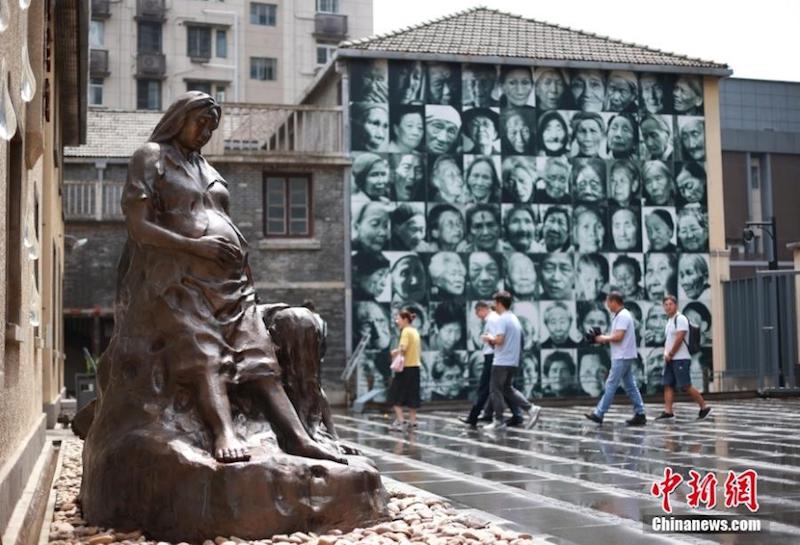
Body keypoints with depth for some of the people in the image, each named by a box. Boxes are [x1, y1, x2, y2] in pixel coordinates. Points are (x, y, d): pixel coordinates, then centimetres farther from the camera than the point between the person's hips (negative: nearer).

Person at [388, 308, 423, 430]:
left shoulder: (406, 331, -12)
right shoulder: (415, 331, 14)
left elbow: (402, 348, -24)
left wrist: (395, 352, -6)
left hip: (405, 367, -8)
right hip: (415, 366, 8)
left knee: (395, 393, -1)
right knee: (412, 394, 12)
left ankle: (400, 420, -7)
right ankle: (412, 421, 14)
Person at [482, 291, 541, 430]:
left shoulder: (501, 319, -14)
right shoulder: (515, 319, 15)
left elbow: (499, 340, -24)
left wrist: (489, 338, -5)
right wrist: (493, 341, 19)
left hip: (501, 361, -9)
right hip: (513, 361, 9)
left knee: (496, 389, 1)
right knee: (507, 388, 17)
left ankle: (499, 421, 4)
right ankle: (530, 408, 3)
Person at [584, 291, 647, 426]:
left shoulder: (622, 316, -15)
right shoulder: (621, 315, 17)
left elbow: (618, 337, -23)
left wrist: (604, 338, -8)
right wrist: (605, 338, 6)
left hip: (622, 358, -10)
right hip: (624, 357, 10)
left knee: (611, 385, -6)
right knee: (630, 386, 9)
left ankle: (599, 414, -4)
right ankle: (640, 415, 9)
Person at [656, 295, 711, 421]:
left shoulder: (680, 319, -12)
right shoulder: (669, 321, 16)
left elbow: (679, 339, -18)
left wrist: (670, 354, -12)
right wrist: (666, 354, 5)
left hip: (680, 359, -9)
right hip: (670, 359, 9)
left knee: (685, 386, -9)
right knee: (668, 385, 3)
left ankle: (704, 407, 2)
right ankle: (668, 411, 3)